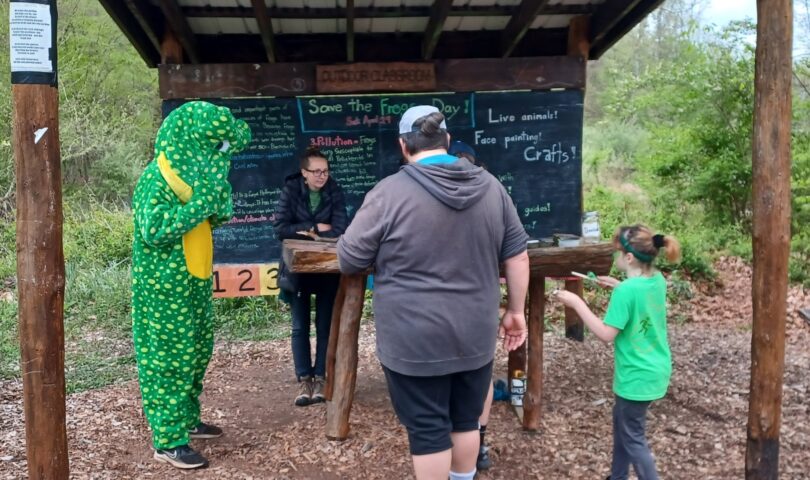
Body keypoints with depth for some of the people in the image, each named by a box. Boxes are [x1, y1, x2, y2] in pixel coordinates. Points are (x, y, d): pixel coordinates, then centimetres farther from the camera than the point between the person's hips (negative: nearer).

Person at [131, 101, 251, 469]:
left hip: (193, 286, 9)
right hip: (164, 291, -9)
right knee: (168, 362, -2)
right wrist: (202, 201, -28)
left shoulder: (192, 172, 9)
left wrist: (218, 202, -3)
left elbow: (210, 219, 20)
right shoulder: (156, 180, -18)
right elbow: (153, 229, -30)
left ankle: (187, 420, 32)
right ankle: (167, 441, 6)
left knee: (195, 356, 17)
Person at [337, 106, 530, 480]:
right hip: (474, 335, 5)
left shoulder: (390, 192, -14)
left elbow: (348, 260, -6)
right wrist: (516, 311, 16)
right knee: (466, 419, 21)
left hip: (415, 340, -5)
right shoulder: (491, 187, 1)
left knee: (428, 429, 9)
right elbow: (517, 256, 6)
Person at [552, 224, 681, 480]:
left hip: (638, 376, -9)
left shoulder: (626, 291, -26)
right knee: (622, 420, 25)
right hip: (655, 370, 9)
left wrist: (577, 303, -19)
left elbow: (607, 334, -24)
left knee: (633, 437, 6)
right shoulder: (657, 280, -1)